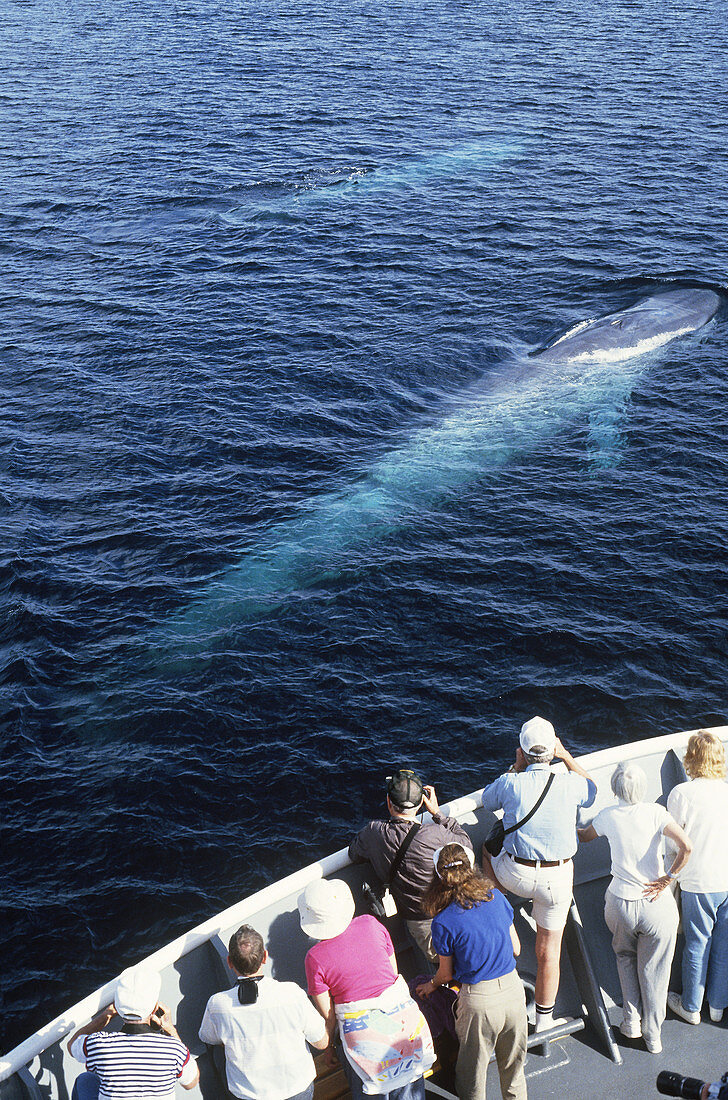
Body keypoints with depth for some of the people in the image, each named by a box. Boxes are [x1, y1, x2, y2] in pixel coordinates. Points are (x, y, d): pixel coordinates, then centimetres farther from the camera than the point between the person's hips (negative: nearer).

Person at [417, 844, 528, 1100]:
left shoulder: (443, 923, -16)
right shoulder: (497, 898, -4)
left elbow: (447, 974, -2)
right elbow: (515, 949, 6)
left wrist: (431, 986, 20)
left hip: (479, 999, -4)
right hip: (514, 989, 4)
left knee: (473, 1070, 19)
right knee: (513, 1064, 25)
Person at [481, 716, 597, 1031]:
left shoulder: (511, 784, -13)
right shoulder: (570, 784, -12)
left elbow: (487, 800, 11)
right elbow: (592, 790, 14)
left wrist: (517, 767, 9)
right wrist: (566, 755, 14)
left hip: (516, 874, 0)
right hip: (558, 878, 1)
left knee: (489, 850, 33)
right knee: (549, 950, 13)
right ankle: (544, 1021, 24)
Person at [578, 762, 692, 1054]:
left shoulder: (608, 816, -6)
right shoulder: (655, 813, -13)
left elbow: (585, 836, 14)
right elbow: (686, 847, -26)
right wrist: (667, 879, -14)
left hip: (620, 903, 2)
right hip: (656, 904, -1)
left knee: (625, 956, 29)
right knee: (654, 970, 17)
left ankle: (631, 1021, 26)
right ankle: (653, 1035, 28)